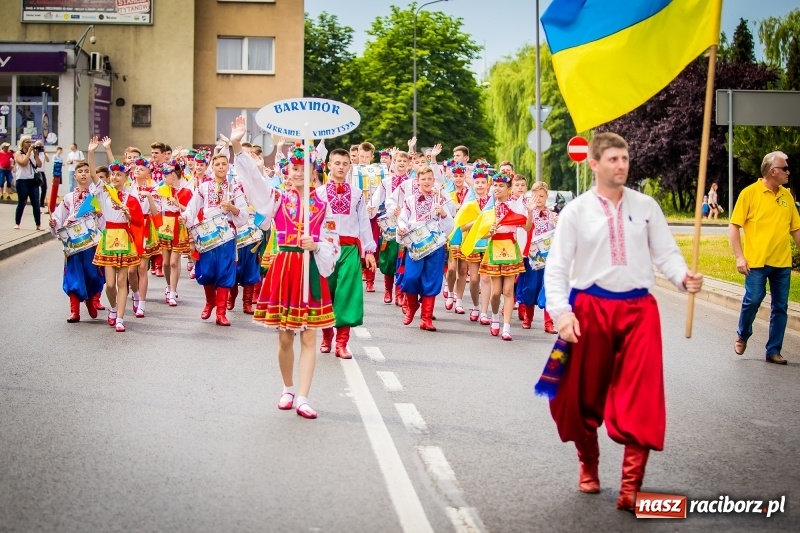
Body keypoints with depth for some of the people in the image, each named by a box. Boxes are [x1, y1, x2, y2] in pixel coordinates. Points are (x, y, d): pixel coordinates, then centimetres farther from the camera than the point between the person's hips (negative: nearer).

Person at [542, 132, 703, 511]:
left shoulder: (646, 207, 5)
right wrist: (561, 311, -15)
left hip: (638, 309, 1)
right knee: (585, 394, 10)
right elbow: (556, 266, -3)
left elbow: (665, 253, 3)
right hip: (591, 308, -1)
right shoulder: (576, 211, -1)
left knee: (640, 398, -7)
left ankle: (631, 487, -2)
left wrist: (683, 278, -18)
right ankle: (588, 468, 35)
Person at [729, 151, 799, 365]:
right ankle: (742, 335, 22)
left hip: (782, 263, 5)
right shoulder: (750, 193, -4)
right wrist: (739, 257, -11)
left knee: (780, 307, 5)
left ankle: (773, 351, 14)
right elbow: (733, 227, -5)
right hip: (757, 261, -5)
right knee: (752, 300, -6)